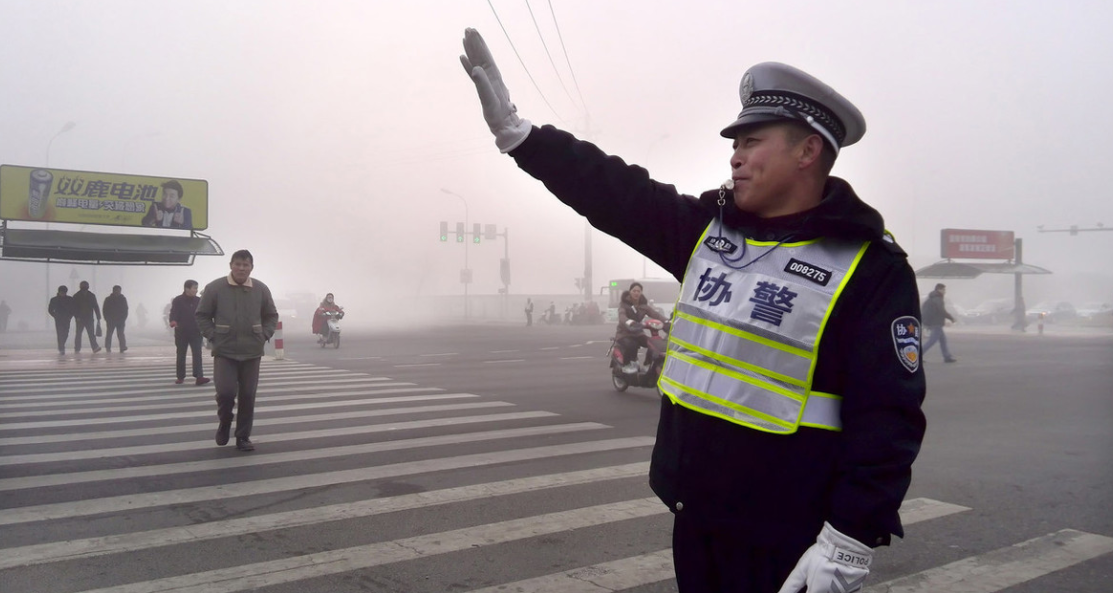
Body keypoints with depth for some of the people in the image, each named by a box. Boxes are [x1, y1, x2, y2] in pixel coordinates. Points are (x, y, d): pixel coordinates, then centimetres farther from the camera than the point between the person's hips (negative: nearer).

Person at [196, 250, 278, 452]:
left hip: (252, 353, 2)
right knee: (226, 392, -12)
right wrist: (214, 337, -6)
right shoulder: (215, 288, -5)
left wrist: (264, 336, 1)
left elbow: (271, 316, 14)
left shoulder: (261, 289, 3)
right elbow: (202, 315, 2)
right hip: (224, 352, -2)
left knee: (248, 396, 4)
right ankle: (225, 422, 20)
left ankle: (243, 437, 17)